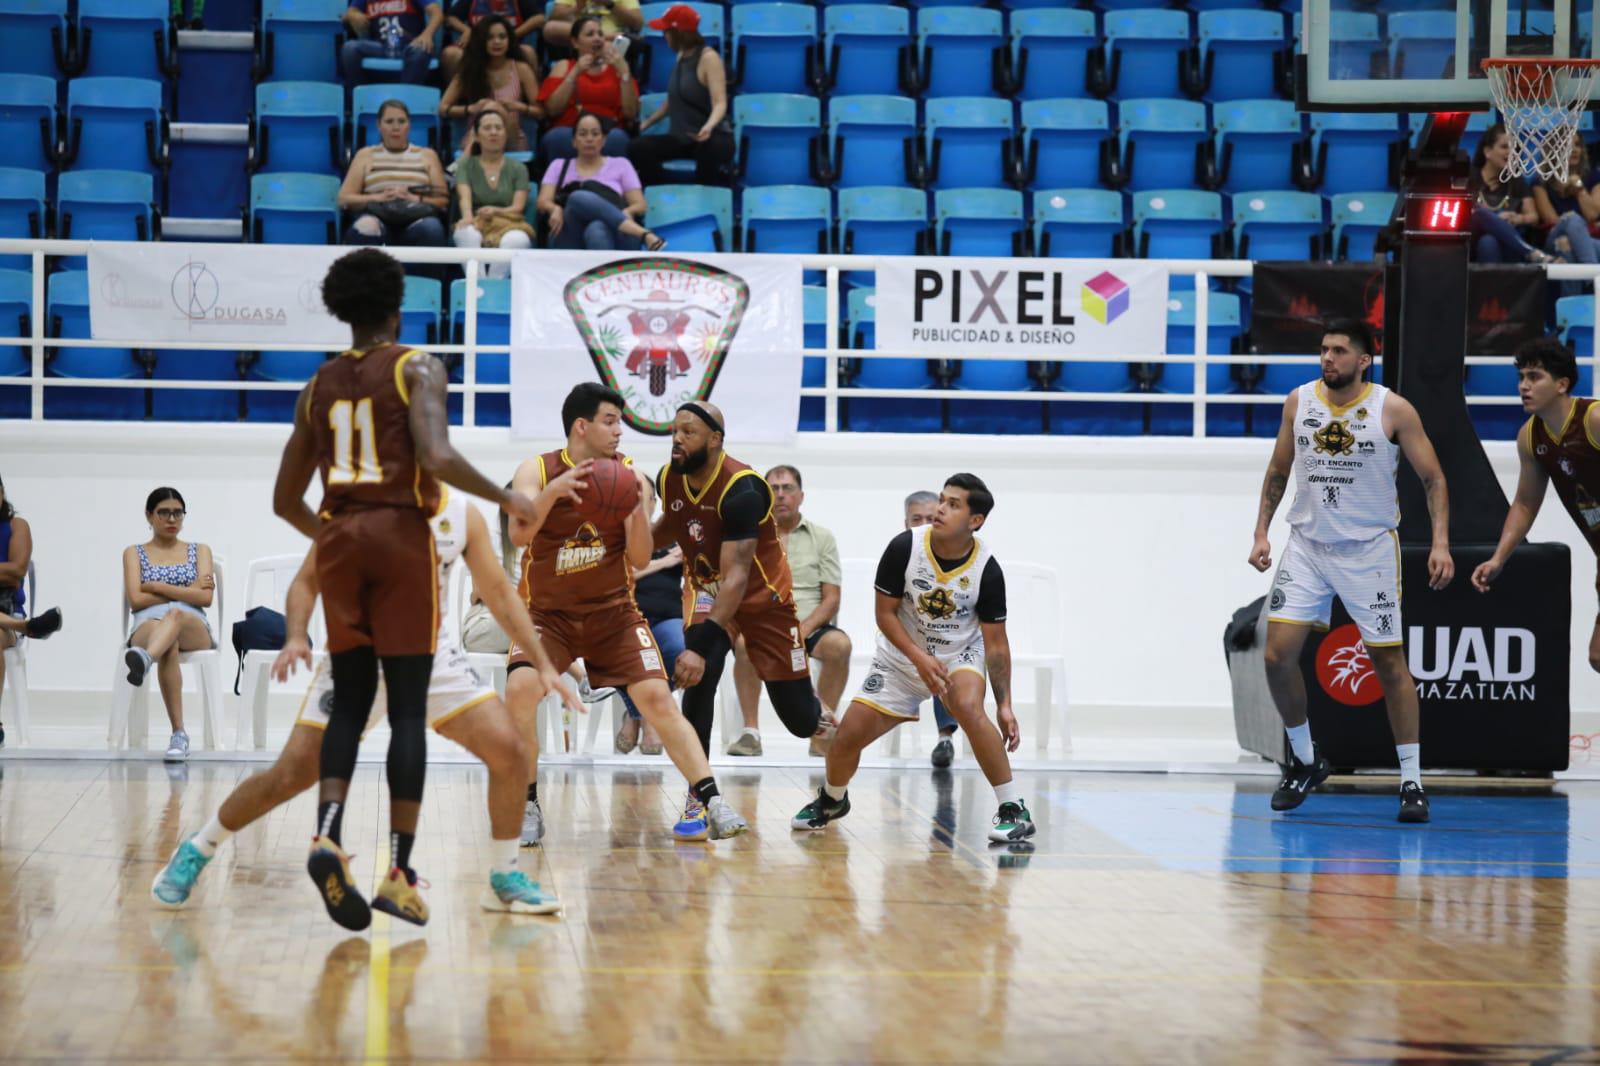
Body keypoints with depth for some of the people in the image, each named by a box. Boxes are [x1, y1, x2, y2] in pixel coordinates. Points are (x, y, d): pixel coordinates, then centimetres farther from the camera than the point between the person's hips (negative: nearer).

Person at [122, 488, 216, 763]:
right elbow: (136, 600, 3)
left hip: (194, 629, 0)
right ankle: (179, 733, -51)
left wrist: (158, 587, -1)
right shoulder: (134, 553, 20)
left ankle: (144, 659, -76)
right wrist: (188, 590, 3)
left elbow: (205, 597, 5)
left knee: (175, 614, -40)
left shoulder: (199, 551, 22)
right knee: (169, 645, -41)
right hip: (148, 627, 0)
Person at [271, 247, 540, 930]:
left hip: (338, 541, 4)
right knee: (408, 707, -1)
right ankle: (398, 871, -4)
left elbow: (285, 500, 16)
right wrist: (506, 499, -4)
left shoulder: (319, 386, 14)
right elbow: (439, 458, -19)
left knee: (350, 700, 11)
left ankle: (328, 836, -12)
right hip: (401, 538, -4)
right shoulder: (416, 368, -2)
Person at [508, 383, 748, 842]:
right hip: (548, 613, -1)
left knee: (657, 696, -13)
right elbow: (519, 534, -25)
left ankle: (709, 801, -8)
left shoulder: (629, 476, -4)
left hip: (612, 611, 1)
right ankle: (527, 807, -8)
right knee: (519, 690, -24)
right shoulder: (537, 471, -9)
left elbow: (640, 560, -6)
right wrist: (553, 492, -41)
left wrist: (639, 511, -25)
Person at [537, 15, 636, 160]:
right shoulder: (564, 66, 18)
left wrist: (624, 72, -5)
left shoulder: (616, 68, 18)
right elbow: (552, 110, 1)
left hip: (607, 133, 0)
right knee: (559, 137, -36)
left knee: (617, 138, -36)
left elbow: (630, 113, 3)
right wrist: (575, 73, -4)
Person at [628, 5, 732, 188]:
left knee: (708, 150, -43)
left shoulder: (708, 58, -13)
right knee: (638, 148, -19)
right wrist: (645, 124, 24)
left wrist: (709, 126, -45)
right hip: (682, 138, 7)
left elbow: (720, 103, -24)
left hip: (713, 138, -7)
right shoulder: (682, 55, 10)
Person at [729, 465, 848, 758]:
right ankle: (750, 731, -24)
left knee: (839, 644, -32)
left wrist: (803, 629, -14)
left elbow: (831, 599, 5)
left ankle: (823, 733, -18)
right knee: (746, 642, -35)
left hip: (811, 627, 1)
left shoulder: (821, 538, 12)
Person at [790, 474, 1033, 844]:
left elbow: (996, 643, -12)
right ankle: (831, 800, 32)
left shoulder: (986, 570, -21)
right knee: (849, 734, -3)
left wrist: (1004, 705, -17)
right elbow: (885, 613, -11)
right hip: (901, 657, 2)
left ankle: (1014, 810, -22)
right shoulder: (904, 548, -21)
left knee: (969, 709, -33)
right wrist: (920, 659, -24)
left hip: (960, 656, -2)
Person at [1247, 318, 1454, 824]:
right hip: (1307, 543, 3)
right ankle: (1305, 760, 13)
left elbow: (1433, 478, -4)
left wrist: (1440, 542, -14)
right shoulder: (1299, 402, 1)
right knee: (1278, 655, -8)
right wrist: (1261, 532, 8)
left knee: (1389, 660, 0)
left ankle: (1411, 781, 9)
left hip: (1369, 549, -3)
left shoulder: (1394, 411, -9)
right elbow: (1278, 470, 13)